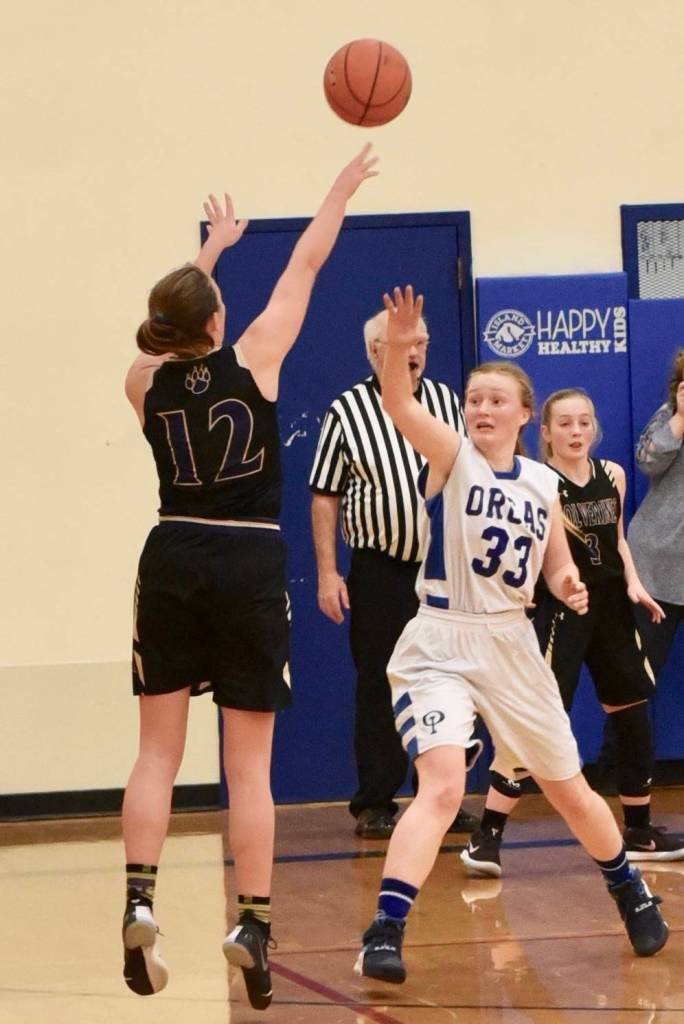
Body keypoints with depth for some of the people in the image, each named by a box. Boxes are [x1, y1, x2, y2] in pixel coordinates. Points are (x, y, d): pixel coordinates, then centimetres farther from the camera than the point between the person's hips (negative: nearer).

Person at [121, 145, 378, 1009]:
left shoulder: (147, 382, 1)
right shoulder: (253, 361, -7)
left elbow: (173, 321, 23)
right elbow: (303, 267, 4)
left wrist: (213, 247, 36)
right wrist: (342, 191, 16)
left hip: (172, 559, 2)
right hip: (250, 565, -2)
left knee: (158, 749, 9)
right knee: (249, 765, 1)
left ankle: (139, 903, -4)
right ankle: (253, 926, -2)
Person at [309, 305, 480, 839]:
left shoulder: (447, 401, 8)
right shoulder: (347, 410, -2)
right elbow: (325, 497, -1)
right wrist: (328, 573, -7)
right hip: (380, 572, -3)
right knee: (378, 690, 2)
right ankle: (375, 802, 8)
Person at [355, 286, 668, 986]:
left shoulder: (543, 483, 5)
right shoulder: (452, 456, -7)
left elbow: (556, 566, 17)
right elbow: (398, 405, -27)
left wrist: (570, 586, -6)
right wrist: (399, 345, -45)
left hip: (512, 645, 4)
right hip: (441, 645, -4)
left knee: (569, 791, 18)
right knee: (442, 785, -25)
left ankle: (631, 895, 42)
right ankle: (383, 934, -24)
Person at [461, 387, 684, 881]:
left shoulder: (613, 476, 7)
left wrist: (634, 581, 5)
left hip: (610, 609, 6)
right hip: (557, 612, -6)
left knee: (634, 715, 13)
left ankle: (640, 832, 27)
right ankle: (487, 838, -8)